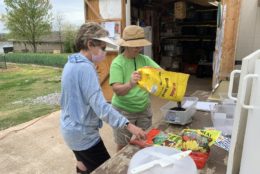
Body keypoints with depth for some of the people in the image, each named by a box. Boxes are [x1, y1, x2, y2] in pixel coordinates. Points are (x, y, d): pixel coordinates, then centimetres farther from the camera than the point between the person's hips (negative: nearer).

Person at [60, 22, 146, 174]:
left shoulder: (72, 63, 5)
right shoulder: (85, 68, -25)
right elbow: (100, 106, -32)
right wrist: (128, 125, -32)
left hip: (72, 128, 10)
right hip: (83, 132, -10)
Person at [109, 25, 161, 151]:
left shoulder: (144, 59, -2)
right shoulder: (117, 63, -16)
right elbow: (117, 90, -24)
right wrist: (130, 84, -45)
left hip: (144, 109, 5)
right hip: (123, 111, -4)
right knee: (123, 146, 12)